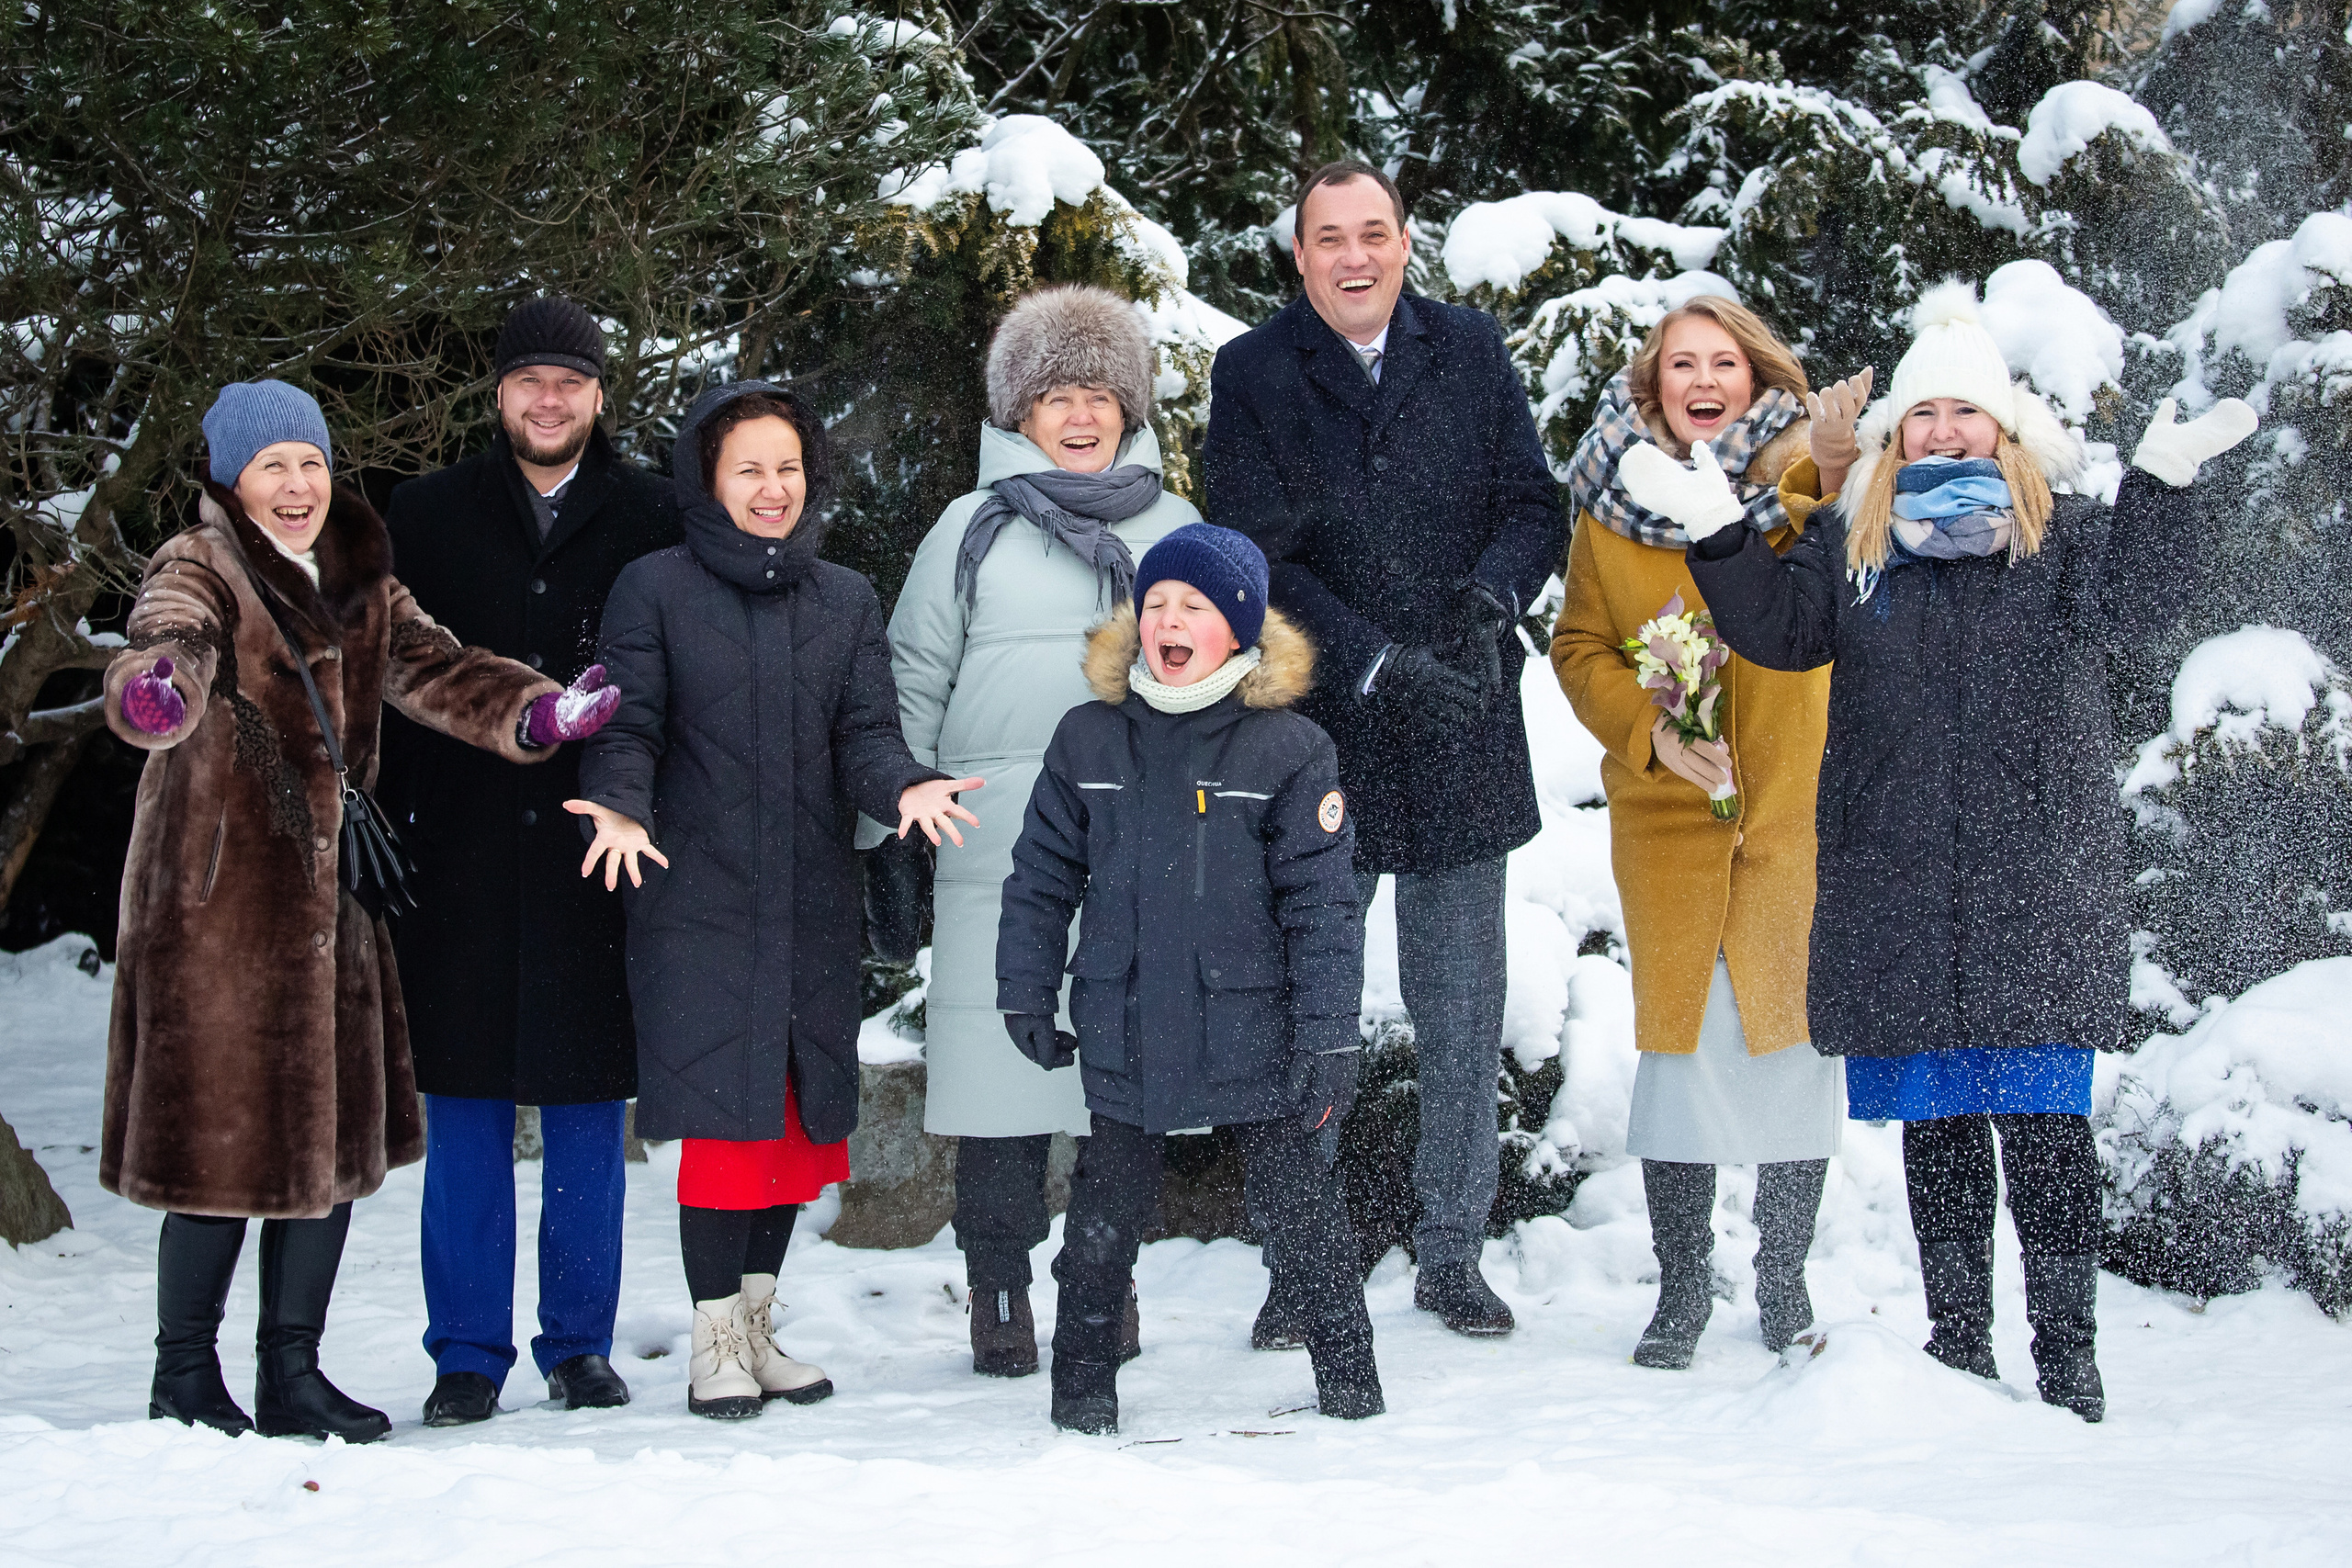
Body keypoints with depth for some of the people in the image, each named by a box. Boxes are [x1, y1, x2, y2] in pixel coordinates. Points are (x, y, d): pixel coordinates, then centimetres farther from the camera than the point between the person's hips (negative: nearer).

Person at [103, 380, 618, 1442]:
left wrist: (535, 713, -16)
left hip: (327, 894, 7)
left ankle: (292, 1375, 22)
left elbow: (432, 669, 3)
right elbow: (171, 642, -28)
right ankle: (185, 1381, 11)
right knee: (228, 1133, -4)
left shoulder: (359, 581, 13)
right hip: (219, 896, -7)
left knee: (336, 1133, 10)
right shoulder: (200, 571, -7)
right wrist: (156, 690, -52)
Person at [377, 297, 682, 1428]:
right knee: (464, 1112, 3)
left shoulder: (649, 519, 5)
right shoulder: (429, 516, 7)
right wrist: (381, 829, -2)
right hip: (461, 857, 1)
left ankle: (580, 1345, 16)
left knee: (587, 1114, 5)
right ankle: (467, 1355, 11)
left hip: (597, 857, 0)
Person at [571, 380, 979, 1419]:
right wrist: (623, 808, -23)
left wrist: (905, 787, -17)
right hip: (697, 904, -4)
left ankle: (757, 1322, 22)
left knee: (802, 1112, 7)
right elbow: (625, 729, -3)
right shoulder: (654, 590, 3)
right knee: (724, 1113, -8)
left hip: (814, 906, 4)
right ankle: (715, 1342, 2)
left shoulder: (846, 600, 14)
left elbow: (866, 734, 5)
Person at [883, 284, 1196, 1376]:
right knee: (1003, 1059, -4)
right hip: (1001, 846, -2)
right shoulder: (976, 527, 8)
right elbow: (913, 681, 10)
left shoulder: (1174, 527, 15)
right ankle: (999, 1291, 5)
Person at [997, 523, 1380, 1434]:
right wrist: (1025, 992, 7)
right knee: (1105, 1213, 10)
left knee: (1303, 1206, 7)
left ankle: (1347, 1372, 20)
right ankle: (1083, 1377, 23)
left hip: (1254, 1032, -2)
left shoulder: (1291, 750, -6)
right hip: (1125, 1036, 2)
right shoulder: (1088, 741, 3)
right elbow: (1041, 877, 10)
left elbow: (1323, 904, -6)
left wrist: (1328, 1040, -9)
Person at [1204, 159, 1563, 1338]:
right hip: (1320, 742, -2)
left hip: (1461, 740, 2)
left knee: (1462, 1019, 8)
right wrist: (1377, 661, -17)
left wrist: (1491, 593, -16)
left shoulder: (1471, 352, 5)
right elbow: (1256, 560, -7)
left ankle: (1451, 1255, 20)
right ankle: (1300, 1263, 13)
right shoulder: (1252, 376, -2)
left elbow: (1535, 505, 5)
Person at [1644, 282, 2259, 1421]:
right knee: (1934, 1116, 7)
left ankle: (2067, 1361, -2)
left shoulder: (2066, 534, 8)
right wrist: (1717, 533, -5)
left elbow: (2136, 606, -8)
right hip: (1898, 886, 3)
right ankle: (1956, 1347, 15)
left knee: (2043, 1115, -7)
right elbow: (1779, 628, 7)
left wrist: (2160, 484, -20)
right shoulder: (1853, 546, 16)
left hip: (2037, 878, -3)